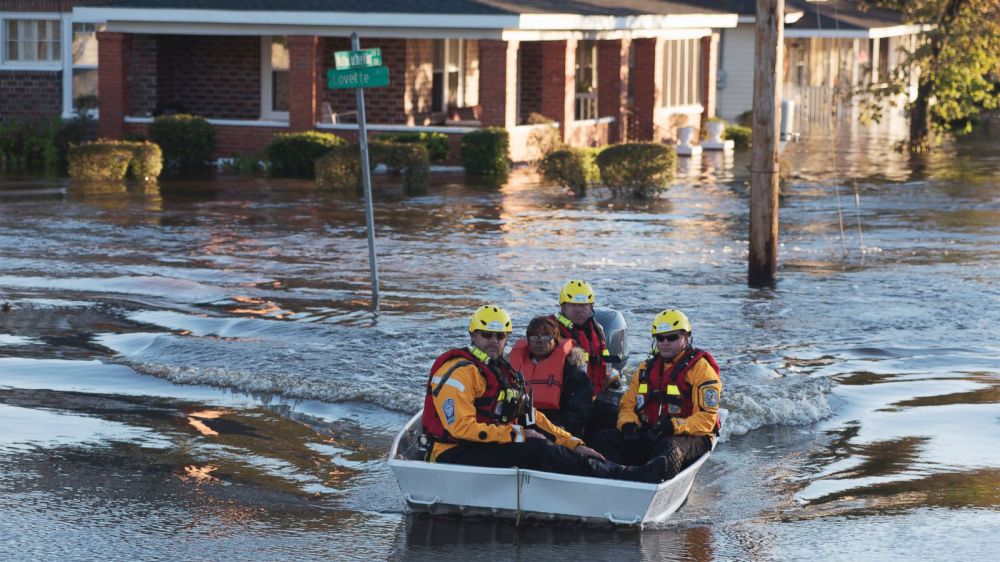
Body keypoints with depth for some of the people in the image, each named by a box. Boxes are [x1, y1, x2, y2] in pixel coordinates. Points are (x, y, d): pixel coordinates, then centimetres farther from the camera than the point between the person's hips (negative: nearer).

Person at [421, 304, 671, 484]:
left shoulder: (505, 373, 20)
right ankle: (626, 477, -29)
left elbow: (532, 419, 20)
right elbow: (461, 427, -19)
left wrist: (573, 444, 9)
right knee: (537, 451, -24)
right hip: (457, 455, -9)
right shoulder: (459, 372, -10)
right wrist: (518, 434, -17)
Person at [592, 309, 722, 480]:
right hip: (648, 435, 6)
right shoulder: (647, 368, 18)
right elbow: (628, 404, 19)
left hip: (691, 437, -6)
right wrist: (628, 424, -5)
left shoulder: (700, 368, -1)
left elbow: (706, 419, -9)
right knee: (604, 439, -16)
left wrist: (673, 427, -24)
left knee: (669, 448, -39)